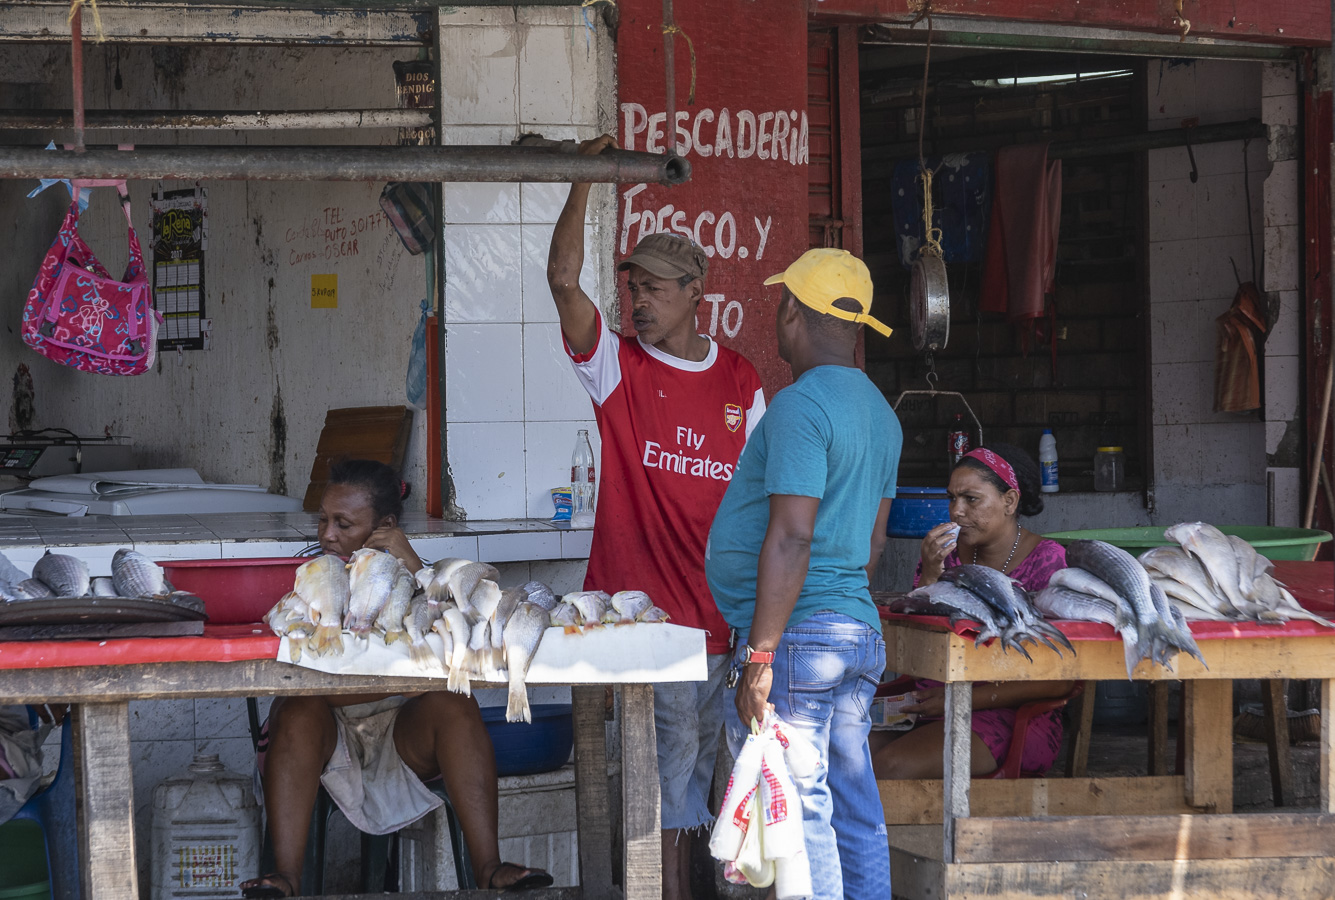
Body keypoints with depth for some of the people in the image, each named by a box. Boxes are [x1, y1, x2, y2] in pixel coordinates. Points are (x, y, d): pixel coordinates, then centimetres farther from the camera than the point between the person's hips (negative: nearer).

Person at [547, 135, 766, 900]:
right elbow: (563, 278, -13)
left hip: (721, 604, 3)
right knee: (673, 743, -5)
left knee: (702, 748, 9)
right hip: (641, 601, -3)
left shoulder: (741, 382, 9)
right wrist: (585, 183, -17)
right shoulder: (619, 366, 1)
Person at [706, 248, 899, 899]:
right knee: (854, 812, 10)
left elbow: (790, 537, -20)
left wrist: (760, 656, -20)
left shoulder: (800, 405, -13)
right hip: (860, 628, 9)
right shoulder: (879, 411, 16)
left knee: (797, 810, -7)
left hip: (797, 634, -9)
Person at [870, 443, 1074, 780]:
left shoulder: (1048, 561, -3)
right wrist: (929, 577, -7)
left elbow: (1059, 680, -9)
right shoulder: (948, 553, 11)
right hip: (930, 709, 5)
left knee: (891, 765, -29)